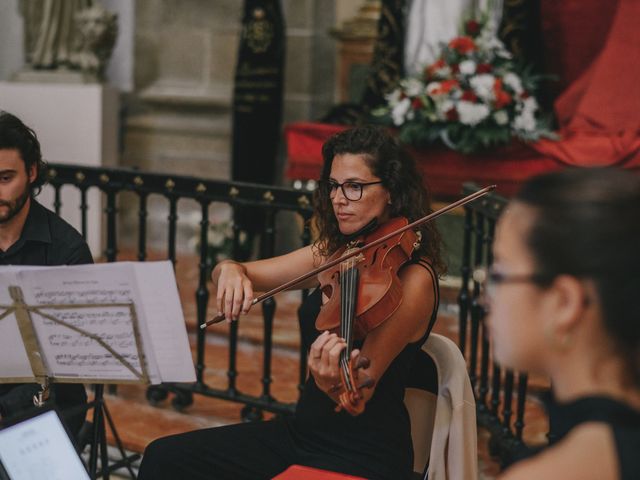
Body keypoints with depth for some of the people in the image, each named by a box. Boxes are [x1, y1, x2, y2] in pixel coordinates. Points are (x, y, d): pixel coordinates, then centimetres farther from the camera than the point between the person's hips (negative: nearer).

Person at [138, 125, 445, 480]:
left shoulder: (413, 277, -16)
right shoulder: (333, 254, 6)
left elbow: (360, 393, -21)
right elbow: (239, 272, 8)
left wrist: (332, 383, -43)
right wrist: (230, 271, -15)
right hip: (303, 432, 8)